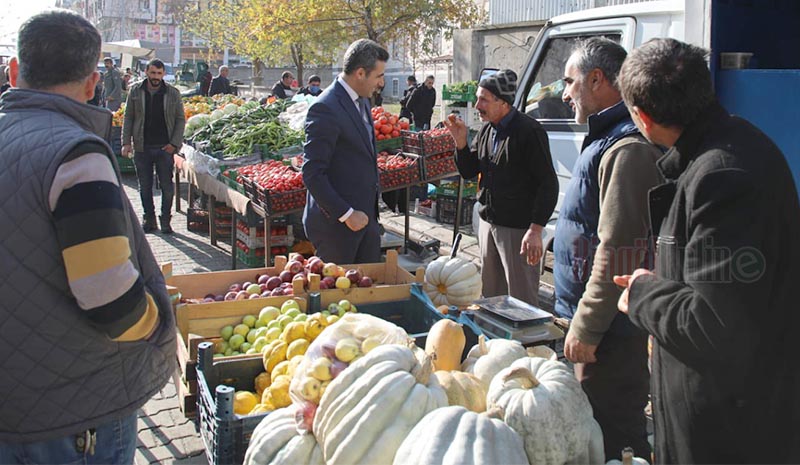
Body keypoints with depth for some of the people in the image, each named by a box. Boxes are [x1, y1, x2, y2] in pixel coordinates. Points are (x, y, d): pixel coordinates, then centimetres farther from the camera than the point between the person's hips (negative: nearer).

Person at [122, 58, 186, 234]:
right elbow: (128, 118, 8)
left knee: (167, 186, 1)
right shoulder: (135, 92, 5)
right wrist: (126, 142, -1)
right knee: (145, 186, 8)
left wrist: (174, 143, -6)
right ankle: (149, 218, 21)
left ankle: (166, 220, 12)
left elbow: (180, 120, 4)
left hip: (164, 147, -1)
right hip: (142, 147, 1)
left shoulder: (173, 93, 2)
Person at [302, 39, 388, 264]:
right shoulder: (325, 109, -19)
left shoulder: (361, 101, 10)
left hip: (366, 215, 9)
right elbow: (312, 174, -20)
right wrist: (346, 214, -20)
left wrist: (371, 211, 16)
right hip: (336, 223, -8)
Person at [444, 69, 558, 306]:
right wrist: (461, 142, -2)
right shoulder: (487, 129, 10)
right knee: (490, 293, 17)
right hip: (488, 222, 8)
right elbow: (469, 172, 16)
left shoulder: (529, 131, -14)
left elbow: (548, 184, -16)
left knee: (521, 300, -1)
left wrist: (535, 229, -22)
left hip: (518, 228, -8)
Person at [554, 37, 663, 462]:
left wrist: (585, 328, -20)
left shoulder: (627, 149, -20)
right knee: (604, 426, 21)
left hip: (611, 330, -10)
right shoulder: (607, 141, 14)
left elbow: (617, 252, -25)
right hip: (602, 323, 10)